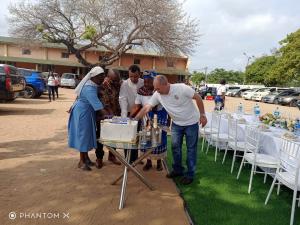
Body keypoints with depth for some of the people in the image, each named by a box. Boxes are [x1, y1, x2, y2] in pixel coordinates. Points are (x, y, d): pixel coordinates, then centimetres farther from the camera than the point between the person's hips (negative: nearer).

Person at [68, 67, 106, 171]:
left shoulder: (93, 85, 1)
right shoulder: (89, 88, -28)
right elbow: (97, 104, -34)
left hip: (88, 111, 9)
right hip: (83, 112, -9)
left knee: (87, 133, 13)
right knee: (83, 134, -3)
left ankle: (86, 157, 24)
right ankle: (82, 161, 7)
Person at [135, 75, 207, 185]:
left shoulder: (182, 88, -26)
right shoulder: (157, 95, -12)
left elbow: (198, 98, -16)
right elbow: (146, 108, -9)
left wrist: (202, 115, -13)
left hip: (191, 123, -5)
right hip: (176, 124, 5)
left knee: (191, 149, 5)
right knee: (175, 147, 10)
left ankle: (190, 174, 17)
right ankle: (178, 170, 30)